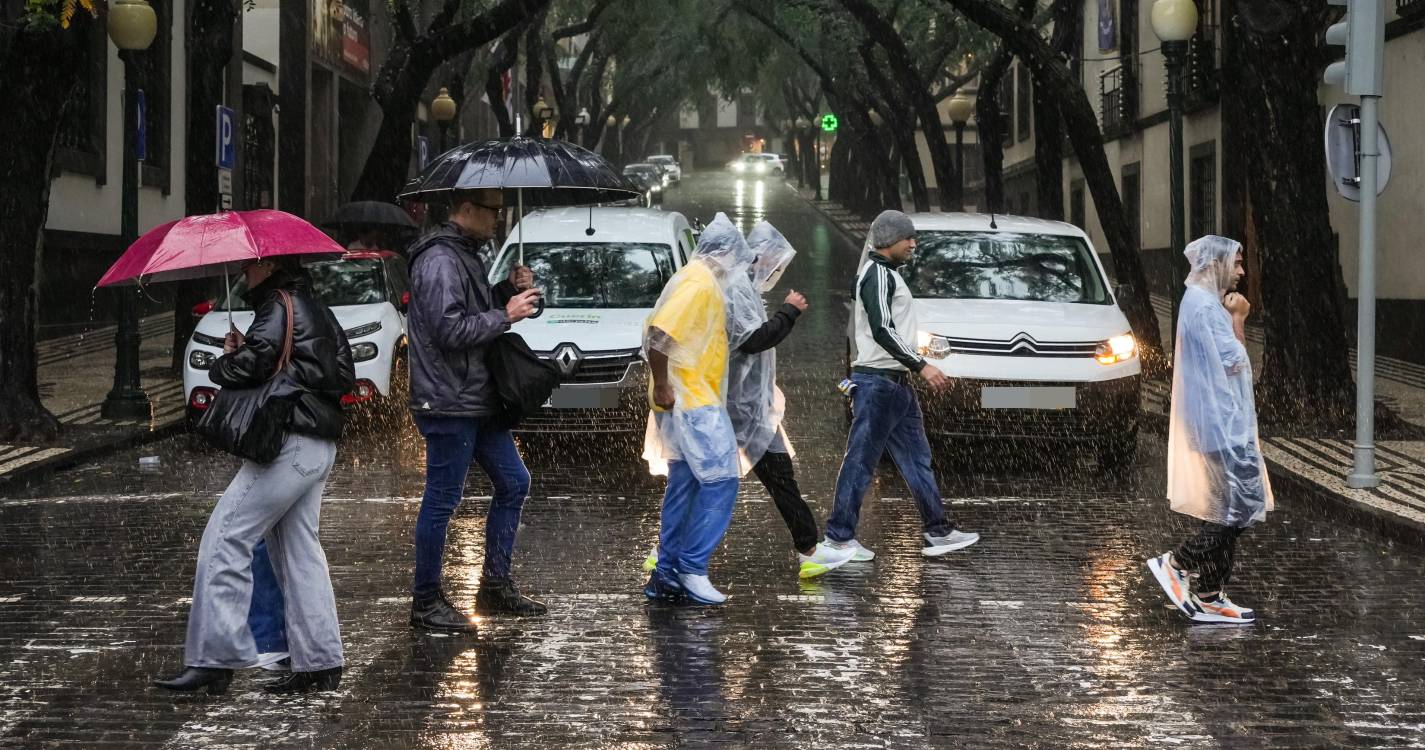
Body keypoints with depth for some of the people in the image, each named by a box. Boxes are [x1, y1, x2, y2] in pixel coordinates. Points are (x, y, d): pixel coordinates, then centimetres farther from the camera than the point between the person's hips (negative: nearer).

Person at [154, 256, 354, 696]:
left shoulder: (280, 306, -8)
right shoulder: (316, 310, 21)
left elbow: (251, 365, -22)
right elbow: (344, 376, 18)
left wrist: (222, 364, 2)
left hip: (290, 444, -10)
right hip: (320, 446, 10)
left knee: (225, 539, -11)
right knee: (299, 552, 12)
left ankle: (214, 659, -15)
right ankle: (320, 663, 12)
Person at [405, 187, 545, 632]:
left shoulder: (469, 254, 15)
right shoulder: (439, 261, -17)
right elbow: (451, 329, -24)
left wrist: (507, 290, 7)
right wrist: (506, 314, -16)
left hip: (478, 401, 10)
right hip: (448, 404, -10)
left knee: (513, 483, 14)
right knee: (442, 501, -3)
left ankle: (495, 587, 22)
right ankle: (426, 601, 6)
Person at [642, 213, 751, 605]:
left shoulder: (697, 280, 15)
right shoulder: (700, 283, -15)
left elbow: (658, 330, 20)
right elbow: (658, 334, -25)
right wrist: (662, 385, -20)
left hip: (690, 403, 10)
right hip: (693, 403, -10)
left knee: (684, 485, 11)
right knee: (720, 480, -8)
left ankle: (666, 575, 14)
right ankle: (691, 570, -7)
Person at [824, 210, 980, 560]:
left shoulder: (887, 274, 19)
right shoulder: (878, 274, -13)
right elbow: (881, 330, -22)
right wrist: (920, 366, -23)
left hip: (897, 383, 11)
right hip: (878, 383, -11)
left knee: (917, 459, 11)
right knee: (861, 461, -6)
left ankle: (938, 531, 14)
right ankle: (839, 537, -2)